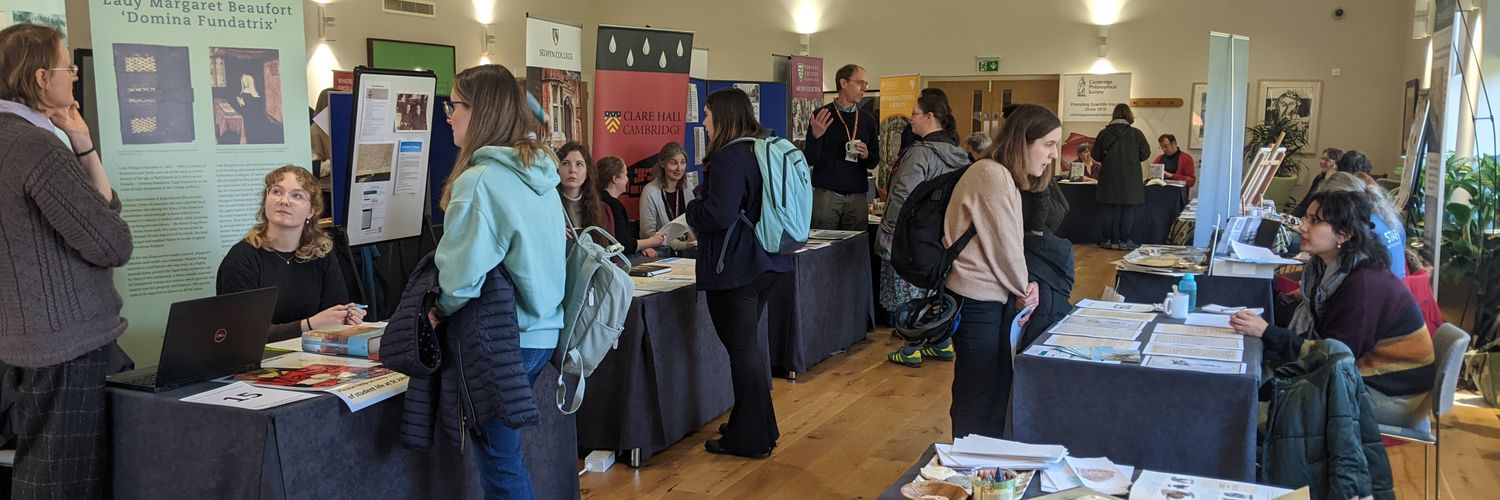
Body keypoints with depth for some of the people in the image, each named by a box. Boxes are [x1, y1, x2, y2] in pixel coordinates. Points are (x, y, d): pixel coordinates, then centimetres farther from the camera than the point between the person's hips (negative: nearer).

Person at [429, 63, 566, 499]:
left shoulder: (479, 181, -20)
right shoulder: (539, 172, 6)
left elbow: (461, 279, -24)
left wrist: (441, 310, -3)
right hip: (545, 330, 8)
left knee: (499, 461, 6)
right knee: (502, 450, 20)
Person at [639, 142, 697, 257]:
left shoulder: (686, 190, 9)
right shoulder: (650, 192, -9)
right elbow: (648, 232, -12)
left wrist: (692, 239, -10)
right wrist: (680, 245, -22)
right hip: (657, 252, -5)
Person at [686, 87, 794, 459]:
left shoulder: (728, 158, -19)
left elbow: (718, 215, -26)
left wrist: (692, 209, -5)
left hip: (735, 268, -10)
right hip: (770, 263, 10)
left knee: (742, 348, -1)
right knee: (750, 341, 21)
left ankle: (750, 439, 8)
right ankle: (760, 428, 31)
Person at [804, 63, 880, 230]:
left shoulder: (867, 119, 11)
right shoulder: (822, 115, -1)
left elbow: (875, 161, 16)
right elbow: (810, 160, -5)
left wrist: (866, 155, -6)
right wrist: (816, 136, -22)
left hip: (857, 196, 4)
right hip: (826, 193, -3)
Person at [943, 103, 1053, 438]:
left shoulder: (1007, 178, 15)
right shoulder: (992, 175, -17)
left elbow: (1010, 243, 12)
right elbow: (1003, 245, -16)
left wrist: (1023, 286, -4)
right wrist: (1023, 291, 0)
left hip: (997, 299, 10)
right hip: (977, 301, -10)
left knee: (999, 394, 16)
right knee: (977, 400, 0)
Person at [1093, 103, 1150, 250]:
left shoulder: (1104, 133, -3)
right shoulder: (1136, 133, -6)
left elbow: (1096, 155, 3)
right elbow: (1145, 154, 0)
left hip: (1109, 178, 2)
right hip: (1130, 179, -1)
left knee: (1110, 210, 8)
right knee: (1128, 210, 5)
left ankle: (1110, 240, 10)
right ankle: (1124, 241, 5)